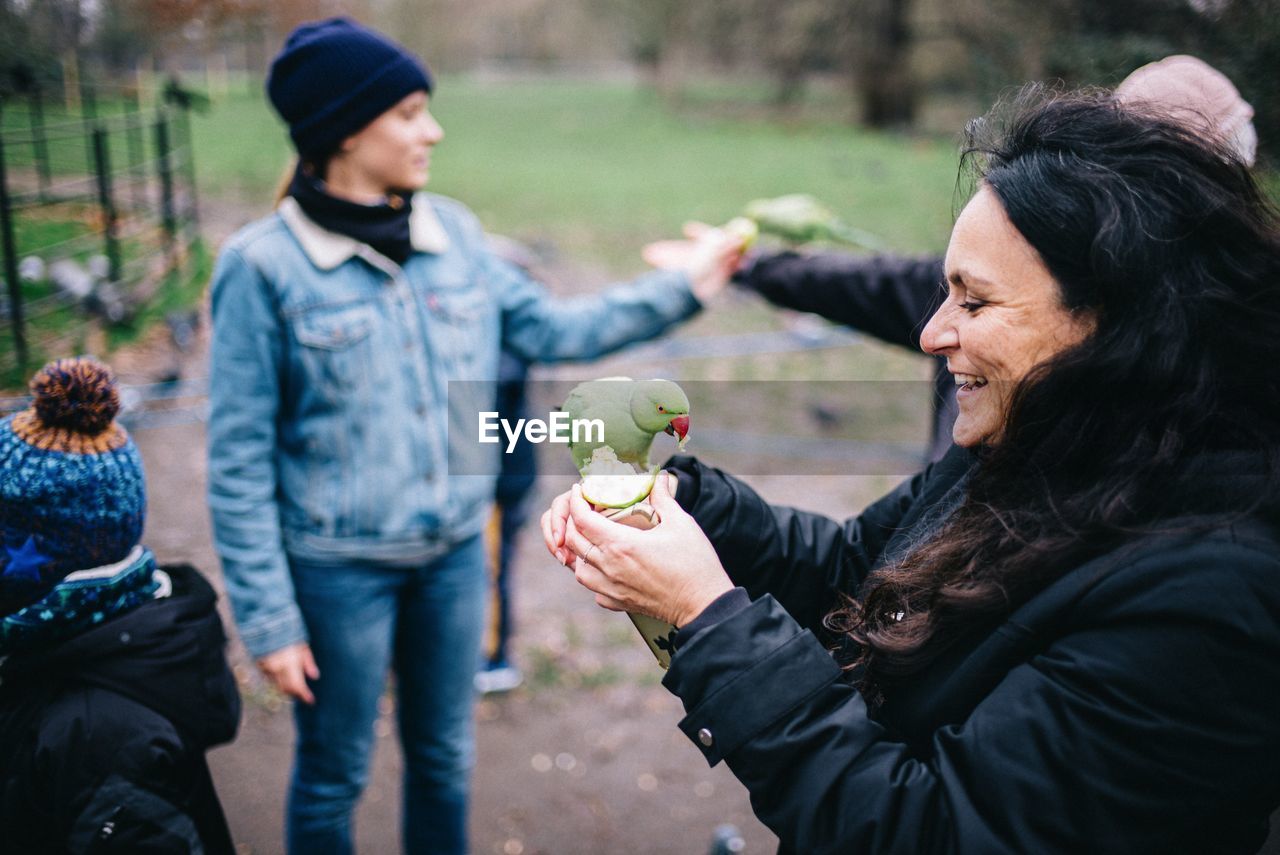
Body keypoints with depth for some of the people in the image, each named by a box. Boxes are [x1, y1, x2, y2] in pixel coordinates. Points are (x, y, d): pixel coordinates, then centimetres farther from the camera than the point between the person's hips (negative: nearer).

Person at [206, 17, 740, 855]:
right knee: (334, 777, 16)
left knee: (444, 760, 21)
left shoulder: (453, 232, -2)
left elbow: (550, 329, 3)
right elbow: (240, 460, -12)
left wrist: (682, 288, -4)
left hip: (455, 553, 4)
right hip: (340, 567, -4)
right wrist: (269, 619, -11)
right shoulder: (265, 265, -15)